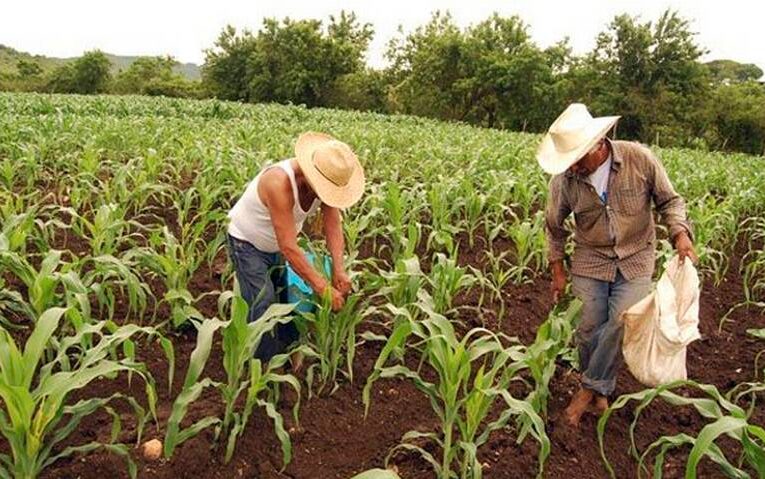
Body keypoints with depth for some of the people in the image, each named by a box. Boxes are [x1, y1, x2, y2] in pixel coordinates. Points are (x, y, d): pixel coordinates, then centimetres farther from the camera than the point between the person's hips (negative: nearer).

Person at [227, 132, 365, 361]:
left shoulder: (325, 180, -20)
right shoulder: (280, 183, -41)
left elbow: (333, 226, -17)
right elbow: (288, 248, -41)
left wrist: (338, 269, -31)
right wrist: (323, 288, -39)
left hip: (277, 244, 7)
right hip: (247, 243, -6)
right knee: (264, 308, -13)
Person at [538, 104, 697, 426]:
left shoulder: (640, 159, -17)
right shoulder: (565, 178, -14)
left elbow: (668, 200, -3)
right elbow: (554, 226, 2)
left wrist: (680, 234, -21)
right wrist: (557, 270, 6)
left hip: (635, 259, -1)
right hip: (591, 260, 1)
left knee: (621, 325, -10)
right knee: (590, 328, 1)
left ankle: (590, 387, 10)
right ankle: (600, 393, 24)